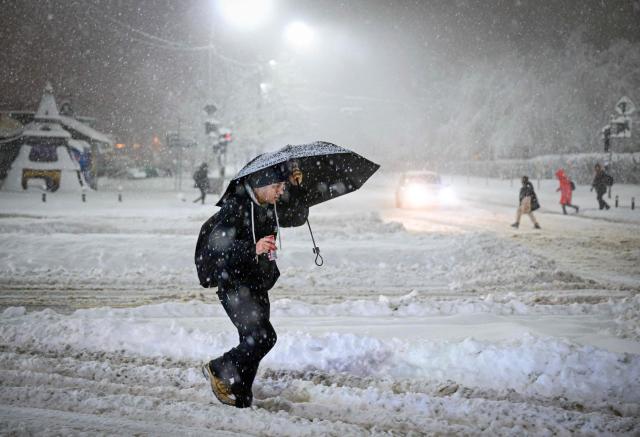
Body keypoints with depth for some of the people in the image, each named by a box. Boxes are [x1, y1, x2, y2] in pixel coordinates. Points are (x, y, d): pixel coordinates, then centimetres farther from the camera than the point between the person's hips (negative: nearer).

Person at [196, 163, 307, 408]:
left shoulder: (271, 207, 7)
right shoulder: (236, 207, -18)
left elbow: (298, 218, 22)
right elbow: (216, 245, -27)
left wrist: (296, 189, 6)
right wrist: (252, 249, -39)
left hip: (258, 284, 8)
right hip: (234, 284, -8)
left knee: (252, 342, 8)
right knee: (263, 337, -17)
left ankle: (241, 399, 18)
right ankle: (218, 370, 2)